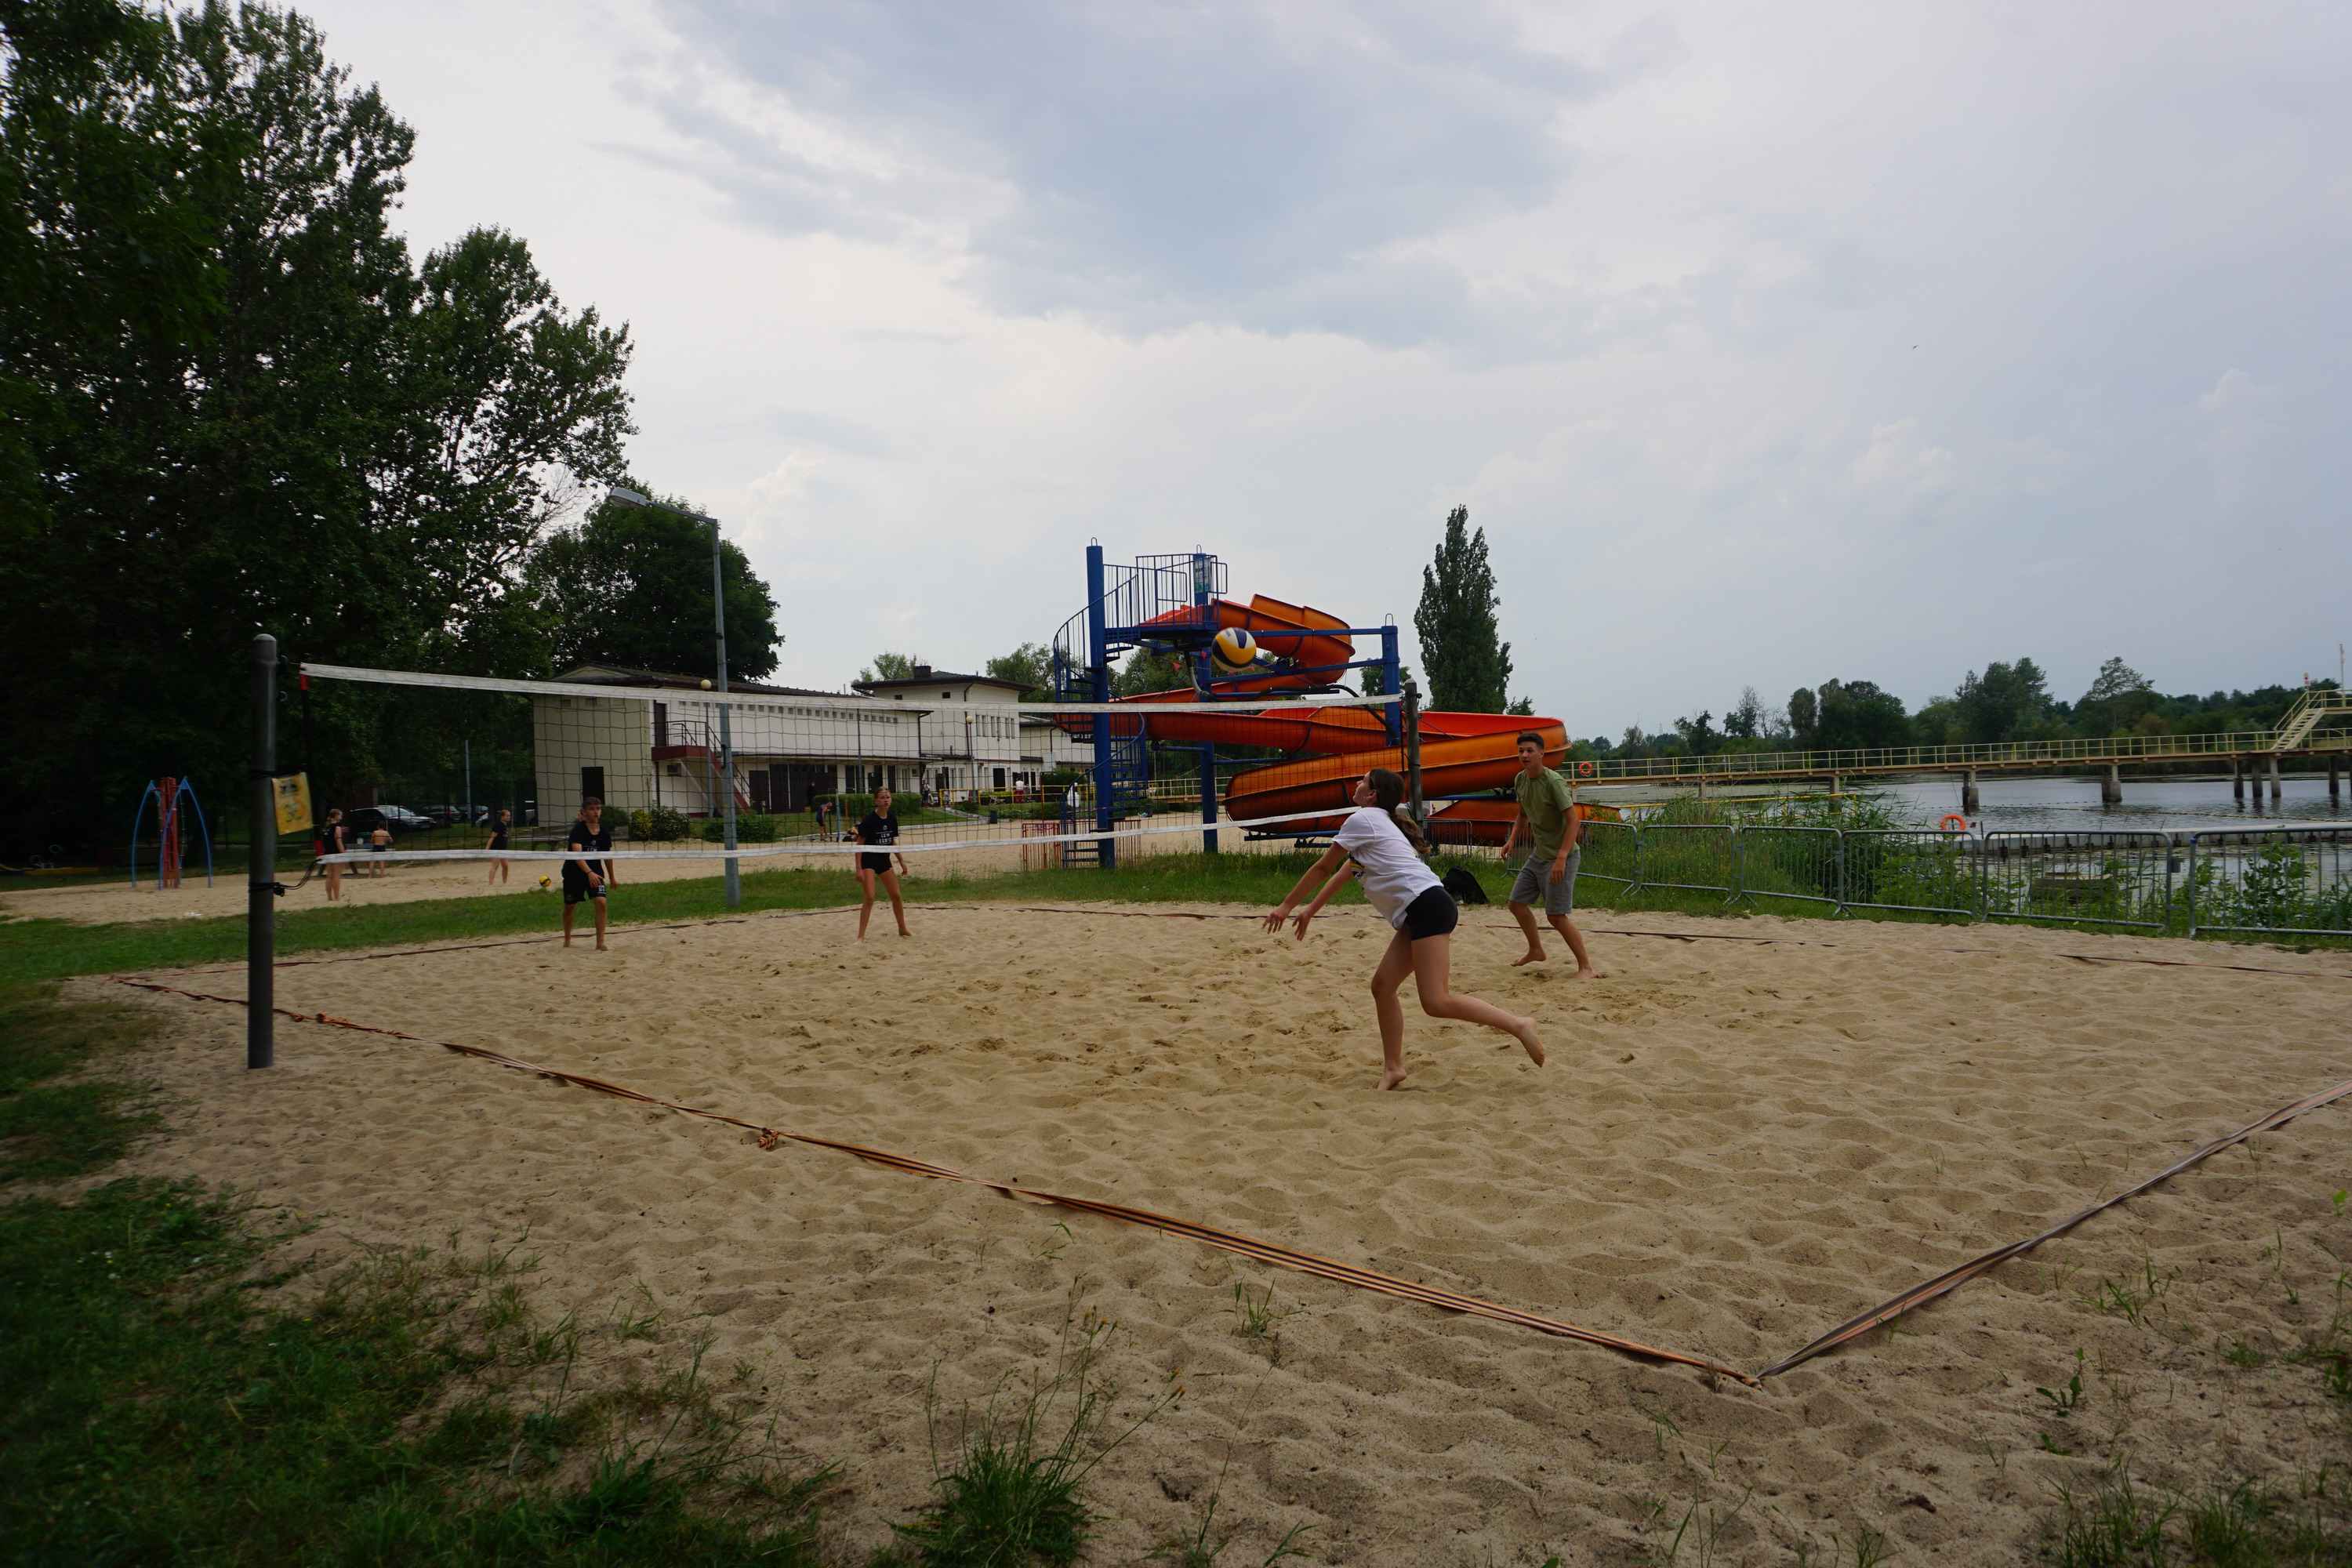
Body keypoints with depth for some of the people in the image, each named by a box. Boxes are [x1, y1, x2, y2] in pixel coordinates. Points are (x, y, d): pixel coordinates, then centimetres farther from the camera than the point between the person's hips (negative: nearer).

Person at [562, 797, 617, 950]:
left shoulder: (604, 831, -4)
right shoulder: (578, 829, -19)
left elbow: (607, 856, 11)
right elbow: (577, 853, -33)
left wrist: (611, 877, 18)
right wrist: (589, 872, -46)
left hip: (595, 872, 2)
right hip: (574, 872, -2)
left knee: (601, 902, -17)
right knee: (569, 906, 11)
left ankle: (600, 943, -14)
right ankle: (567, 940, 34)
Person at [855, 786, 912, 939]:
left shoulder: (892, 817, 0)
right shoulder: (869, 819, -17)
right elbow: (860, 844, -14)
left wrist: (901, 861, 14)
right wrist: (858, 868, -18)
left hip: (884, 860, 6)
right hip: (868, 860, -6)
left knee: (896, 895, 10)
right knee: (870, 898, -15)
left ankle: (903, 929, 27)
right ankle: (861, 936, -8)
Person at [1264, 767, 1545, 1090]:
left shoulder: (1363, 819, -1)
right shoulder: (1378, 822, 28)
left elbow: (1323, 868, 3)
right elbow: (1343, 874, 33)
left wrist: (1287, 906, 11)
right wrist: (1310, 911, 35)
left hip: (1426, 905, -10)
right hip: (1416, 916, 10)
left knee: (1437, 1002, -15)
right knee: (1382, 985, 9)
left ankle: (1518, 1025, -9)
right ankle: (1393, 1067, 11)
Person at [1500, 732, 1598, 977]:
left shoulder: (1553, 782, -20)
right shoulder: (1520, 780, 4)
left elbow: (1573, 822, -22)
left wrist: (1561, 858, -30)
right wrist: (1511, 840, 6)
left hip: (1561, 856, -8)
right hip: (1538, 854, 8)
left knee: (1556, 916, -10)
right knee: (1517, 903, 12)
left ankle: (1586, 966, 0)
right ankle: (1535, 950, 32)